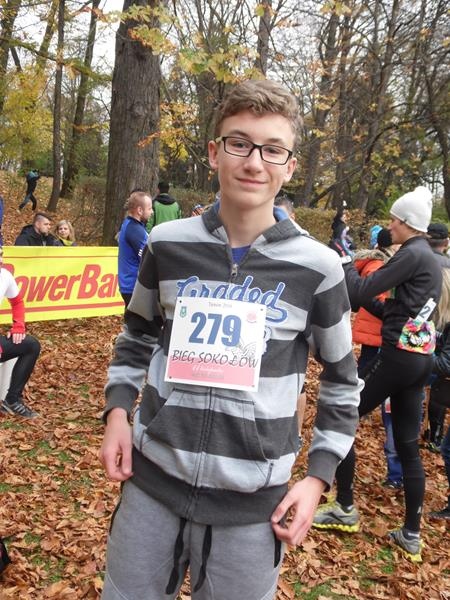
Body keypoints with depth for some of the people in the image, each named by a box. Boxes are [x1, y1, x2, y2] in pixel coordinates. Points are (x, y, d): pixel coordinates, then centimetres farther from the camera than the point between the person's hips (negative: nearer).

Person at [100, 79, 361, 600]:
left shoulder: (316, 268, -8)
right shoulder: (168, 243, -3)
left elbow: (342, 381, 4)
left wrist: (317, 478, -1)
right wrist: (117, 412, 1)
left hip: (251, 501, -1)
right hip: (151, 478, 2)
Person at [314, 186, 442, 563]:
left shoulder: (412, 254, -12)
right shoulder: (431, 259, 16)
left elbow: (362, 293, -16)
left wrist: (347, 266, 1)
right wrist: (368, 299, 14)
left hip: (399, 355, -9)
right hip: (420, 357, 9)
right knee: (408, 446, 12)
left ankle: (345, 510, 14)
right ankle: (411, 535, 19)